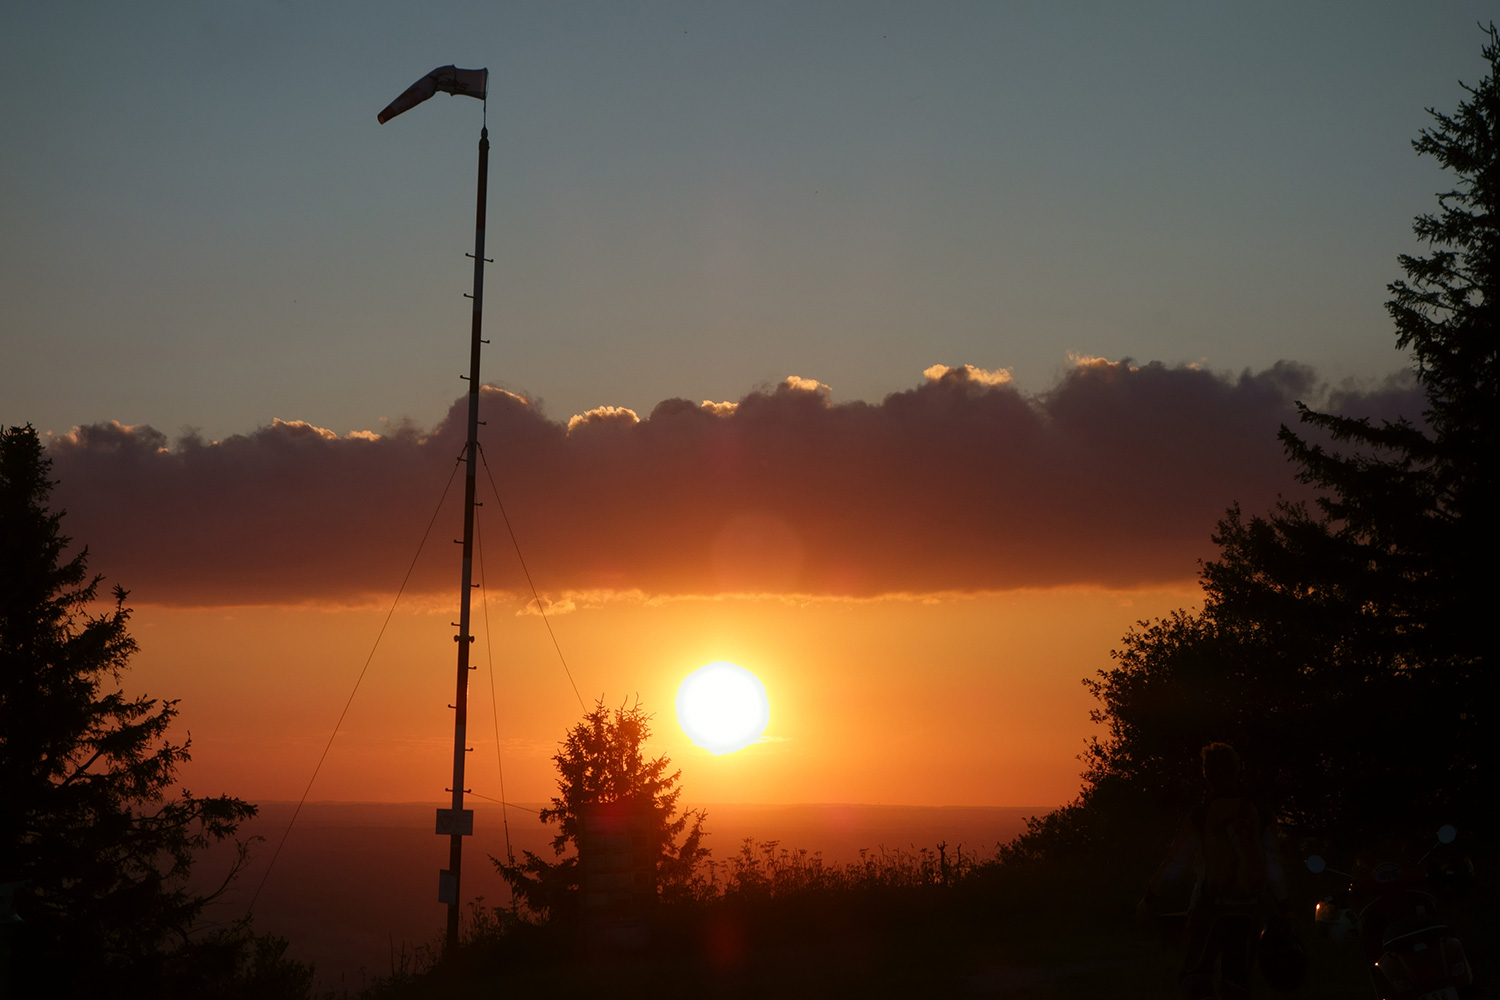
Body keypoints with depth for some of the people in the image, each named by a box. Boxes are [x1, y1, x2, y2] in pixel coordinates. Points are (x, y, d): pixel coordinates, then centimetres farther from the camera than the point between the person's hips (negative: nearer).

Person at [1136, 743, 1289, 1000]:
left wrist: (1149, 895, 10)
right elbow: (1274, 867, 0)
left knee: (1195, 974, -1)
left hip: (1210, 908, -3)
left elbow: (1175, 864, -1)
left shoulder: (1197, 818, -4)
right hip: (1249, 910, 3)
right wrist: (1282, 907, 11)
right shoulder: (1261, 816, 2)